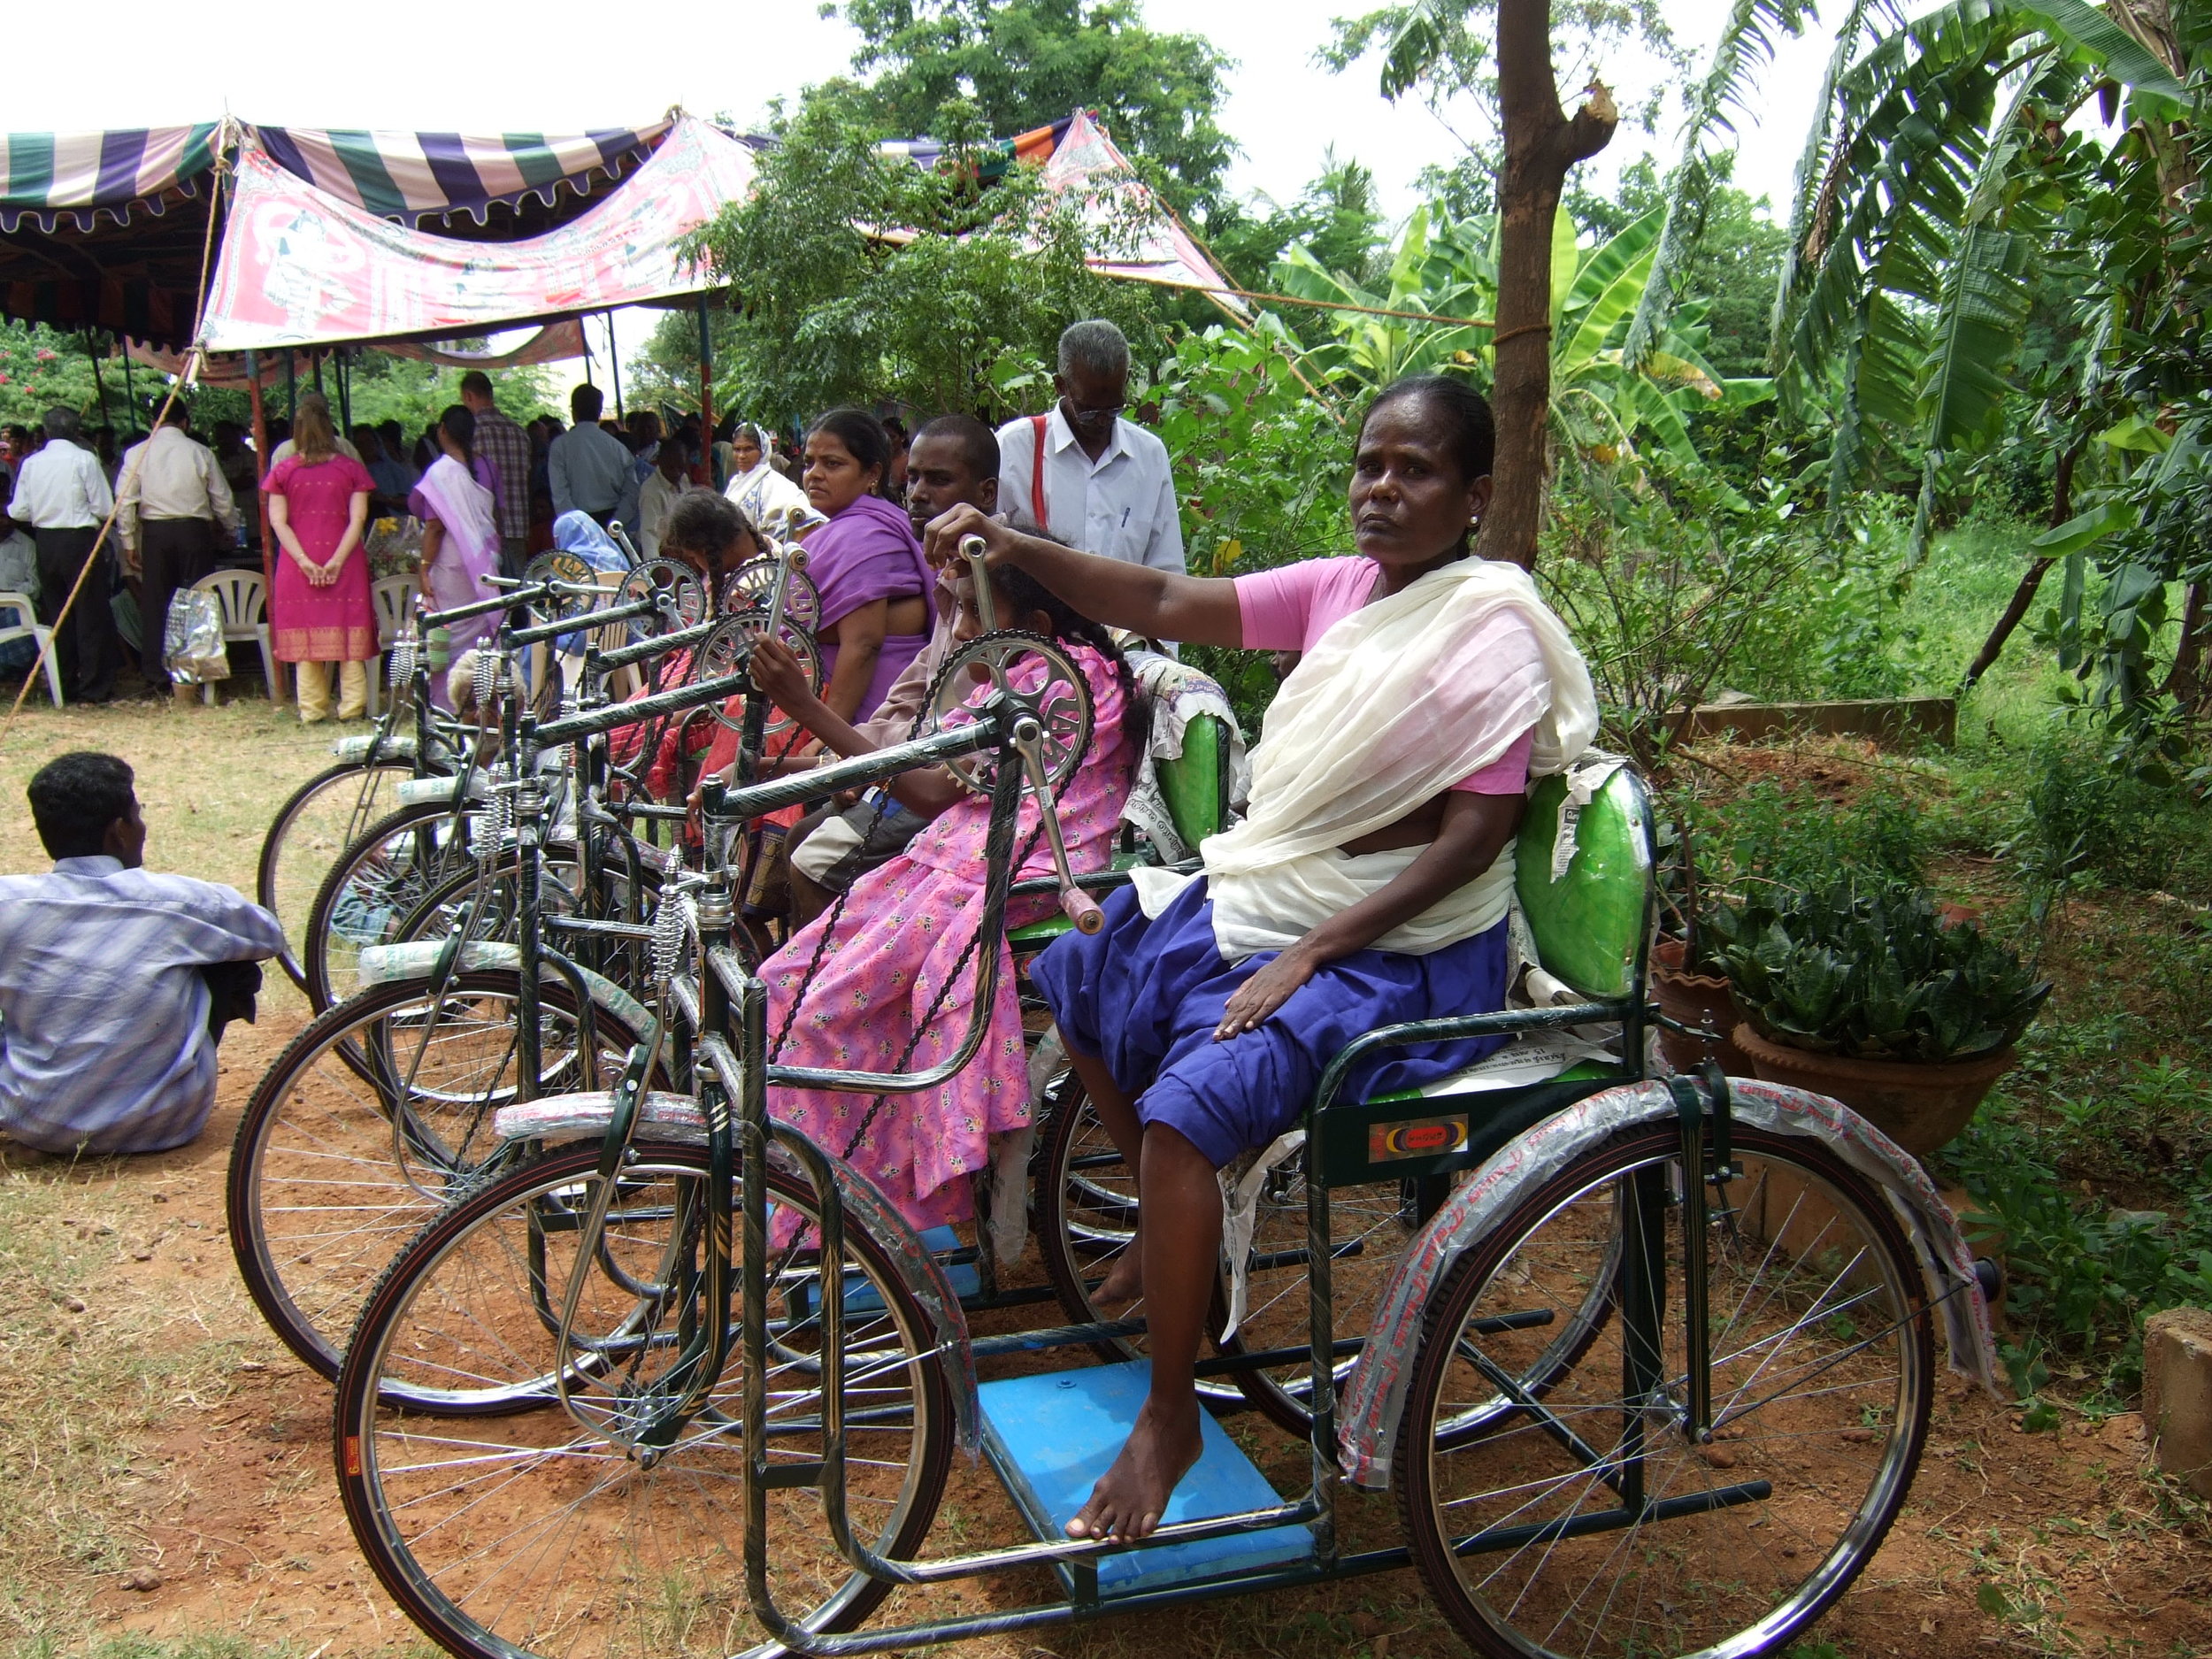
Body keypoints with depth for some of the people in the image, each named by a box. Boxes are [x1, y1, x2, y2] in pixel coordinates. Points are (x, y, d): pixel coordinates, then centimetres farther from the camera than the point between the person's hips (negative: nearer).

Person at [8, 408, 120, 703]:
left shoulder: (30, 463, 2)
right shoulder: (85, 459, -9)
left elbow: (18, 512, 3)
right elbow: (104, 508, -9)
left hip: (45, 543, 4)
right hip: (80, 540, -4)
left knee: (56, 615, 13)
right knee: (90, 615, 2)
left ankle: (64, 686, 17)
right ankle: (94, 687, 2)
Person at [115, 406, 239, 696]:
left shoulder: (137, 454, 2)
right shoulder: (201, 453, -1)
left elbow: (125, 502, -1)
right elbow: (223, 501, 5)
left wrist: (129, 543, 7)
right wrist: (232, 532, 21)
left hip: (155, 533, 1)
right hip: (194, 530, -1)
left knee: (154, 602, 7)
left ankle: (156, 674, 8)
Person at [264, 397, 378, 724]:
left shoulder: (283, 471, 1)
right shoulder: (350, 469, 0)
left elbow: (278, 522, -4)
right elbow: (358, 519, -7)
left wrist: (304, 561, -9)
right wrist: (337, 560, -10)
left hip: (299, 565, 0)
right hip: (344, 565, 0)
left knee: (304, 635, 5)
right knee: (347, 632, 4)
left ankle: (312, 709, 7)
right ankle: (352, 706, 3)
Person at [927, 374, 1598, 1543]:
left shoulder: (1491, 633, -15)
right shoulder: (1340, 590, 5)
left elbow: (1474, 835, -19)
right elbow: (1165, 605, 2)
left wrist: (1306, 957, -22)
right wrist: (1012, 547, -10)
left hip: (1392, 953, -9)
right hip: (1258, 900, 9)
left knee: (1187, 1104, -27)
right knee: (1071, 981, 16)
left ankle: (1169, 1421, -8)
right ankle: (1172, 1227, 32)